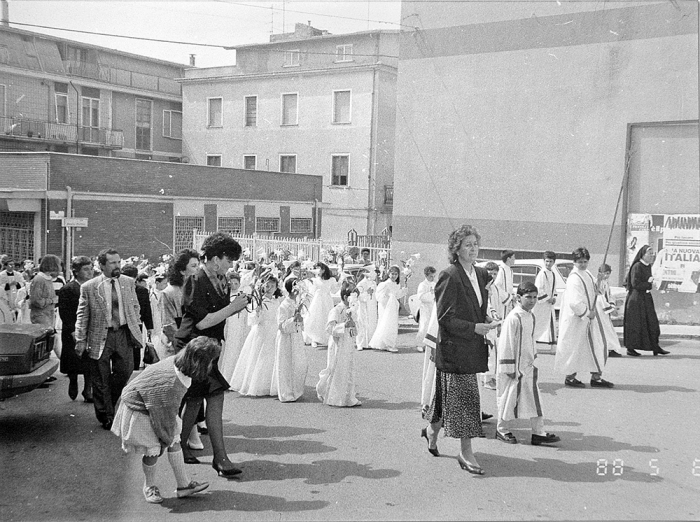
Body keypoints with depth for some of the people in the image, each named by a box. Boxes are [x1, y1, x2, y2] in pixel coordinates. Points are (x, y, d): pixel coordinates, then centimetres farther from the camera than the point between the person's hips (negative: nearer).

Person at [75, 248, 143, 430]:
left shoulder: (128, 282, 5)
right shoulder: (88, 287, -5)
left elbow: (135, 307, 16)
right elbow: (82, 316, -2)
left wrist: (134, 326, 7)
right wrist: (80, 340, -6)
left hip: (124, 334, 3)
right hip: (100, 337, -3)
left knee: (124, 372, 2)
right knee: (101, 380, 4)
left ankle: (109, 403, 29)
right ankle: (106, 416, 19)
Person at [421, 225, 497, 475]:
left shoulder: (481, 274, 10)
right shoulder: (449, 276, -15)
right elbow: (445, 318, -17)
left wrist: (487, 321, 5)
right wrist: (474, 328, -20)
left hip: (473, 347, 8)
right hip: (454, 346, -8)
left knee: (451, 397, 17)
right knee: (465, 397, -5)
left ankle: (432, 430, 38)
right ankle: (466, 452, 3)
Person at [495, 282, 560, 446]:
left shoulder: (530, 317, 8)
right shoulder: (513, 318, -18)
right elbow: (506, 344, -17)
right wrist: (509, 368, -16)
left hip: (528, 366, 8)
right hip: (514, 367, -8)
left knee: (535, 399, 6)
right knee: (509, 397, 5)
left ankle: (539, 433, 11)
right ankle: (502, 429, 23)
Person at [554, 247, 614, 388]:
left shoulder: (588, 274, 8)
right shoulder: (574, 279, -20)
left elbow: (594, 291, 25)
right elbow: (574, 302, -26)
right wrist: (587, 313, -16)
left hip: (589, 316, 9)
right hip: (576, 319, -9)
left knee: (597, 345, 10)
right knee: (574, 348, 2)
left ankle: (596, 377, 18)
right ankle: (570, 377, 16)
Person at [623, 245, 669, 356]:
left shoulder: (648, 266, 11)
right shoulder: (637, 266, -15)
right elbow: (635, 284, -20)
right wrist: (648, 283, -11)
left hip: (646, 298, 9)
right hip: (636, 298, -9)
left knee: (652, 322, 7)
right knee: (634, 323, -2)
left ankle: (655, 347, 12)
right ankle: (630, 348, 7)